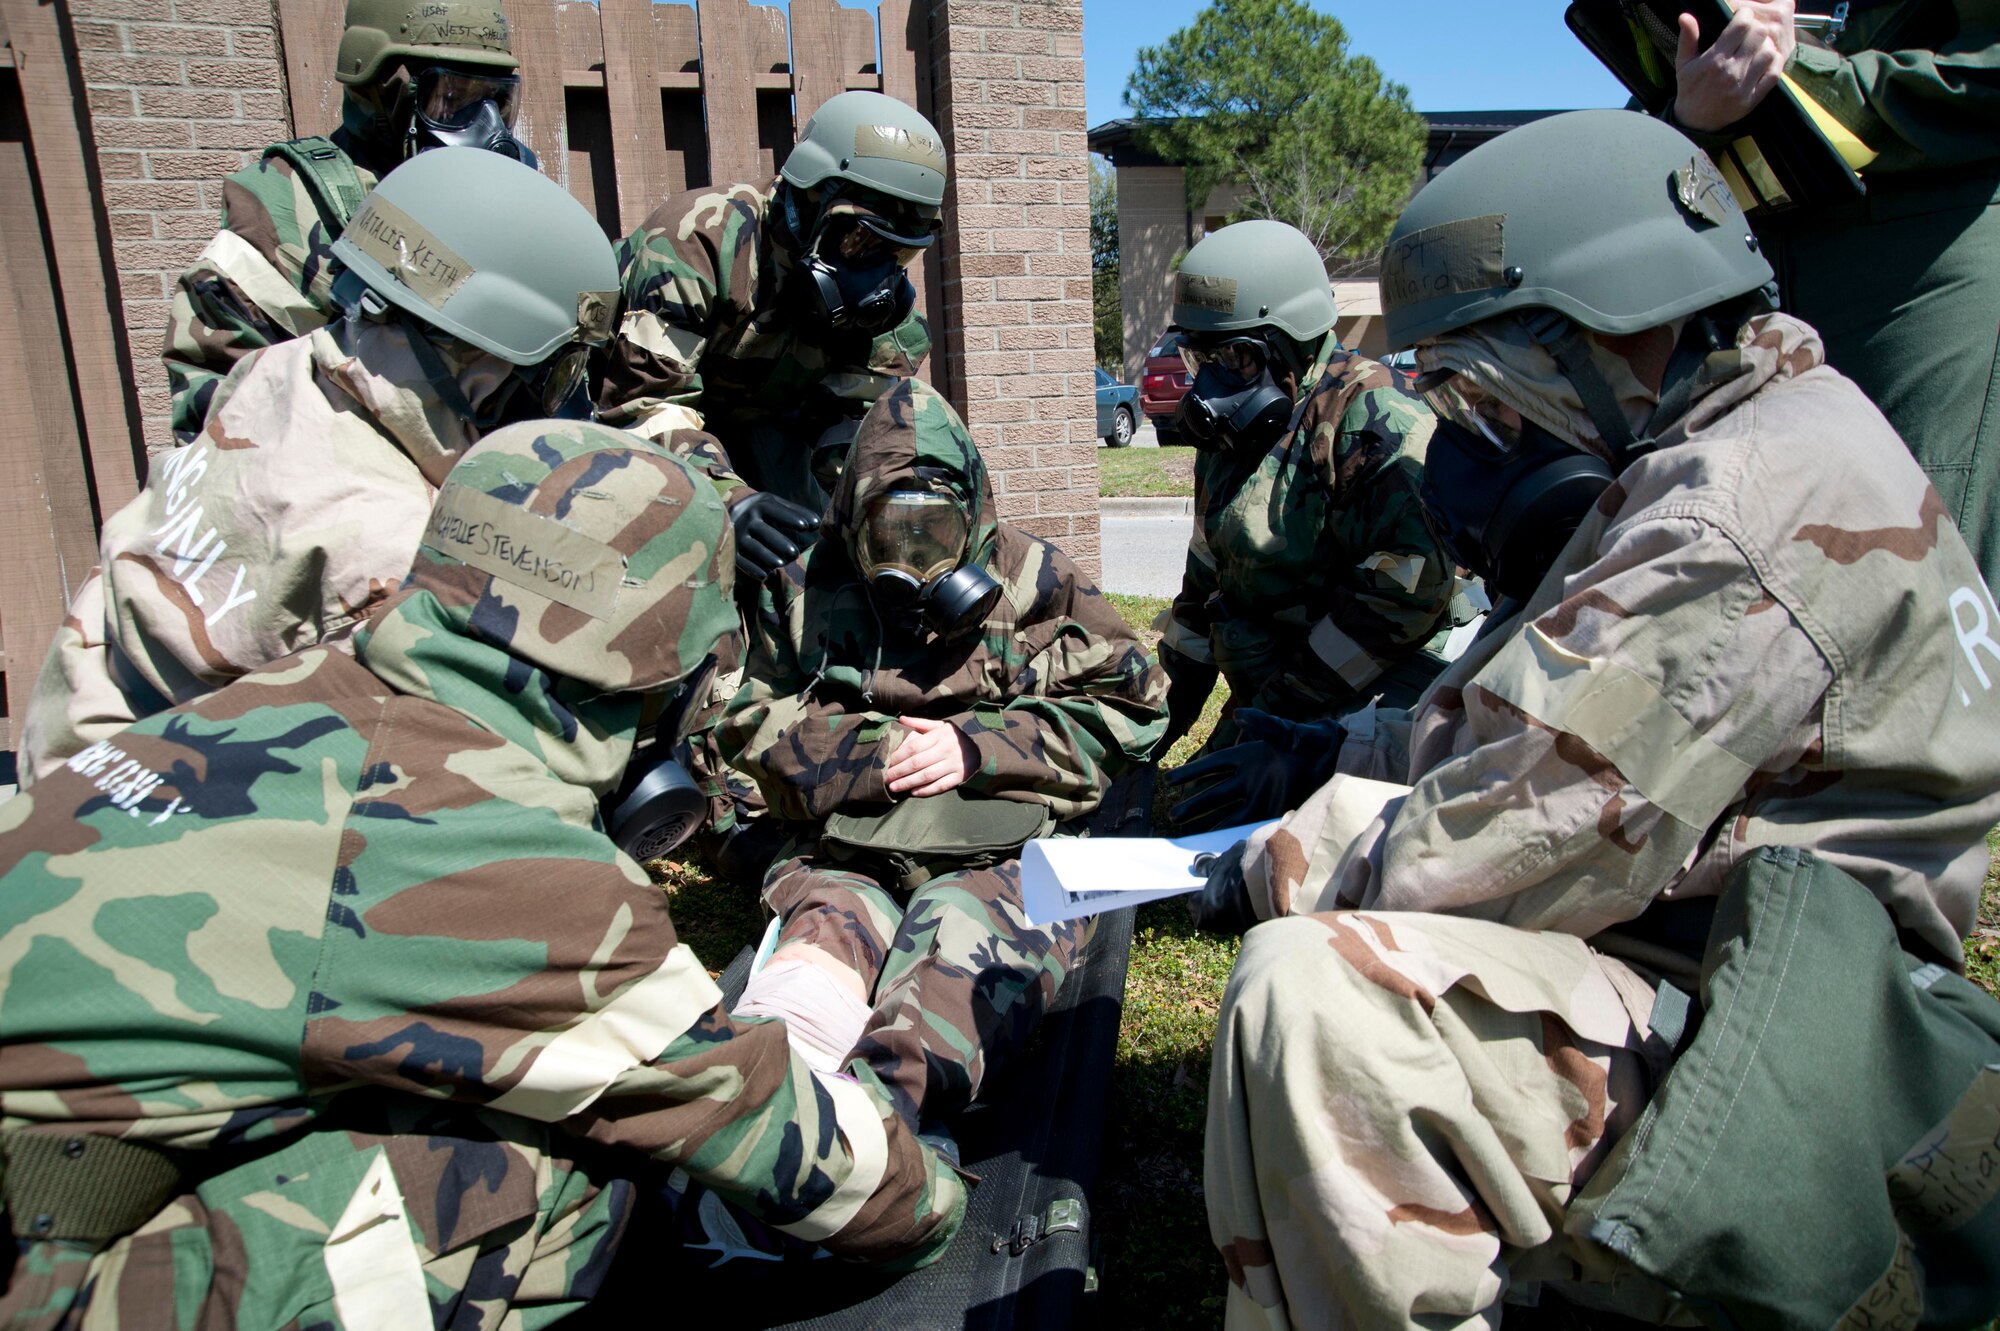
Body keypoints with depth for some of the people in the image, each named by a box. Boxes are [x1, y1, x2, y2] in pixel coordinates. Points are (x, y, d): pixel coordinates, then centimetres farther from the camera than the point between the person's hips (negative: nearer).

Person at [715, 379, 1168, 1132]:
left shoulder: (1033, 581, 11)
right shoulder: (810, 589, 16)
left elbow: (1127, 706, 6)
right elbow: (753, 721, 16)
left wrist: (977, 746, -5)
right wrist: (877, 751, -3)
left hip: (1000, 859, -1)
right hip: (847, 860, 2)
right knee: (819, 951, -33)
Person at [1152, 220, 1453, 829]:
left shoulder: (1372, 417, -18)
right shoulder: (1228, 436, 11)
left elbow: (1407, 587, -25)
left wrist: (1287, 708, -21)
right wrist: (1176, 694, 19)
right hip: (1265, 706, 8)